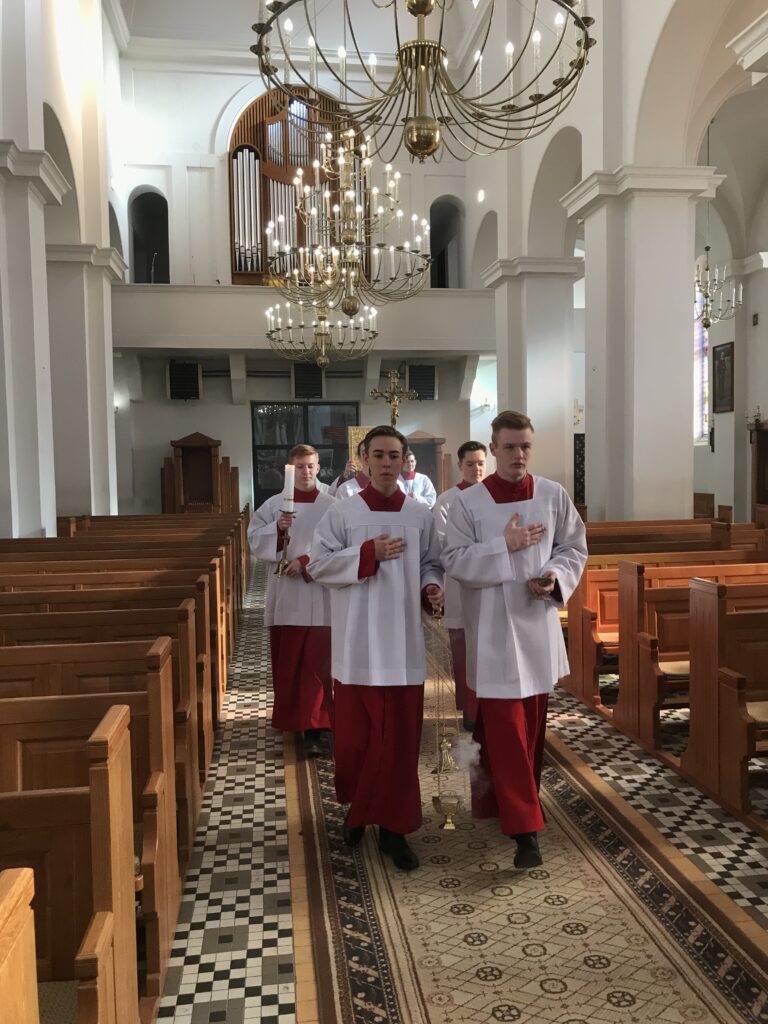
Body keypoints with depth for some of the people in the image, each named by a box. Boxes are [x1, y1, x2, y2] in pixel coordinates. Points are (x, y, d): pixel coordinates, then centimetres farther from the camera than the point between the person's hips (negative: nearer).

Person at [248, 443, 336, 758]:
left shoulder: (331, 506, 1)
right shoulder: (274, 504, 7)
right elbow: (254, 539, 1)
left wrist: (306, 561, -15)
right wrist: (276, 529, -16)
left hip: (319, 595, -2)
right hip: (285, 596, 3)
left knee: (316, 664, -4)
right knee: (286, 663, 11)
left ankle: (313, 728, -2)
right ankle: (291, 718, 30)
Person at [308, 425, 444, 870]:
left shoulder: (421, 515, 5)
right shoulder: (341, 513, -1)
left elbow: (432, 563, 13)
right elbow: (320, 564, -5)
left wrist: (432, 586, -9)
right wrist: (369, 553, -17)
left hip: (404, 641, 1)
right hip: (358, 642, -1)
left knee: (400, 737, 4)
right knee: (355, 734, 8)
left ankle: (393, 825, 17)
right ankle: (358, 805, 33)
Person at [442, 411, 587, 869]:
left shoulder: (554, 495, 1)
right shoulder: (468, 502, -7)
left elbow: (575, 547, 7)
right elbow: (454, 561, -9)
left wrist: (555, 577, -12)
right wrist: (505, 546, -19)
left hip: (539, 623, 4)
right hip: (492, 629, -3)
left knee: (533, 724, 15)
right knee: (504, 728, -5)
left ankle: (511, 801, 35)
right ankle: (525, 825, 1)